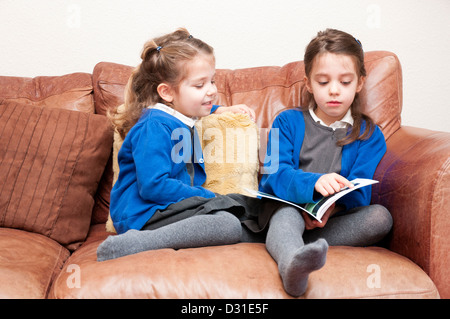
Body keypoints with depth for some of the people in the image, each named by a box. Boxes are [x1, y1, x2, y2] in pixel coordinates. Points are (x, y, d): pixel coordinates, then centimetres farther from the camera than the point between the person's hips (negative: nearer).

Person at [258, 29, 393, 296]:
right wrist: (314, 183, -29)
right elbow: (275, 174, -6)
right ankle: (292, 264, -68)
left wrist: (332, 206, -26)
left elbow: (358, 194, -1)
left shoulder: (369, 135, 12)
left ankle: (293, 249, -35)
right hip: (286, 209, -1)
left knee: (380, 216, -25)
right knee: (286, 214, -35)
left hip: (336, 217, 2)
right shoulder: (288, 122, 10)